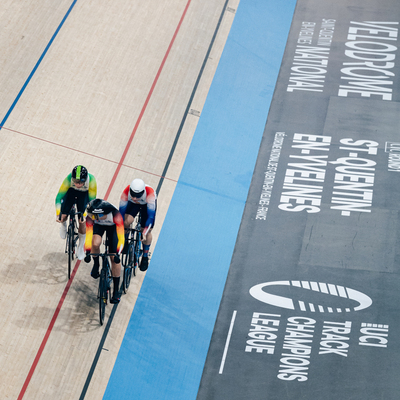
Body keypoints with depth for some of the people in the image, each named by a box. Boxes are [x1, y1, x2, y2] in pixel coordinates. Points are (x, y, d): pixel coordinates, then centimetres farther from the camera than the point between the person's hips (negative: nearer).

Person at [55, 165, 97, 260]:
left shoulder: (91, 180, -38)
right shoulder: (69, 179, -38)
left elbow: (92, 200, -26)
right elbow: (58, 197, -29)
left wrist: (85, 214, -34)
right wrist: (58, 214, -38)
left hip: (84, 194, 0)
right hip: (71, 192, 0)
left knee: (82, 222, -8)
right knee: (62, 218, -10)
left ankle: (81, 247, 15)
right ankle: (63, 225, 30)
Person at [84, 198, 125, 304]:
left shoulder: (115, 215, -42)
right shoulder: (91, 216, -36)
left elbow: (121, 237, -42)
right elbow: (88, 235, -33)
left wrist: (117, 254, -51)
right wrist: (88, 252, -42)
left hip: (112, 226, -1)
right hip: (99, 225, 1)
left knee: (114, 258, -8)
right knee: (95, 244, -31)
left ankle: (116, 290, 4)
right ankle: (96, 265, 4)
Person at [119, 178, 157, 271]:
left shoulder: (150, 193, -44)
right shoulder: (126, 192, -39)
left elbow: (151, 216, -38)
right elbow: (121, 211, -28)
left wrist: (145, 233, -41)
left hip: (147, 204, -1)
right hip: (133, 204, 2)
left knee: (147, 231, -6)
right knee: (127, 221, -22)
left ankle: (145, 257, 17)